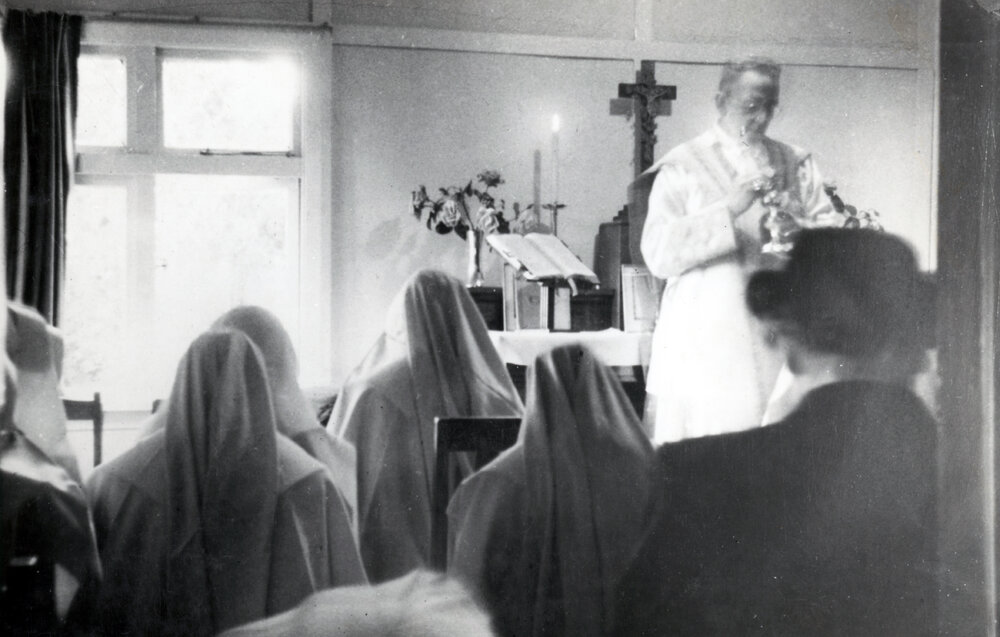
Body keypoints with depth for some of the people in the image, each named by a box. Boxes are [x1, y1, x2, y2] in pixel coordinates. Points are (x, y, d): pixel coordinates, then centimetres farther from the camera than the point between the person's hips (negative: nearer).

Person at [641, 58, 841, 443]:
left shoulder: (796, 165, 12)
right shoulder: (684, 166, 2)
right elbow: (657, 254, -10)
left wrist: (793, 218, -13)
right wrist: (728, 209, -17)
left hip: (775, 345, 3)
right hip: (703, 350, -3)